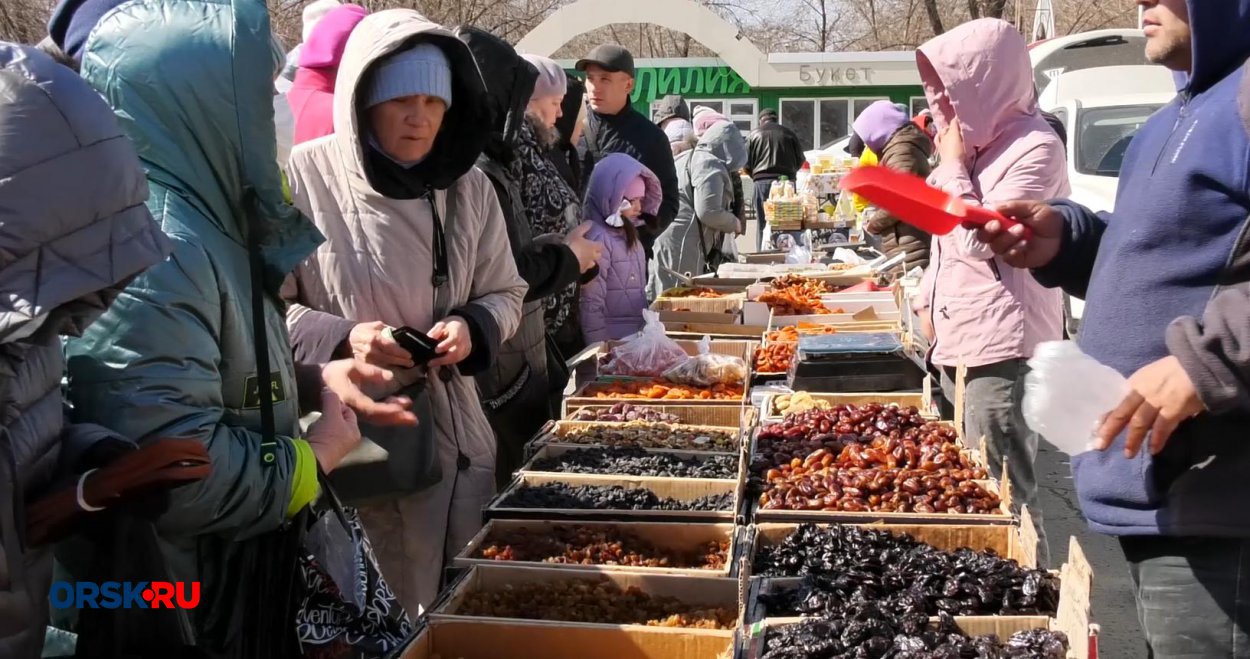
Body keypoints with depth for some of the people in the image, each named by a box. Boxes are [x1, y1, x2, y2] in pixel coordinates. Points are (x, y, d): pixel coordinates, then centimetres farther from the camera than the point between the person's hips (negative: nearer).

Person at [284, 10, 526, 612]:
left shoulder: (469, 188, 1)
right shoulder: (302, 178, -12)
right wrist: (341, 338, -22)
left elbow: (505, 294, 9)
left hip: (451, 432, 4)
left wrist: (472, 328, -12)